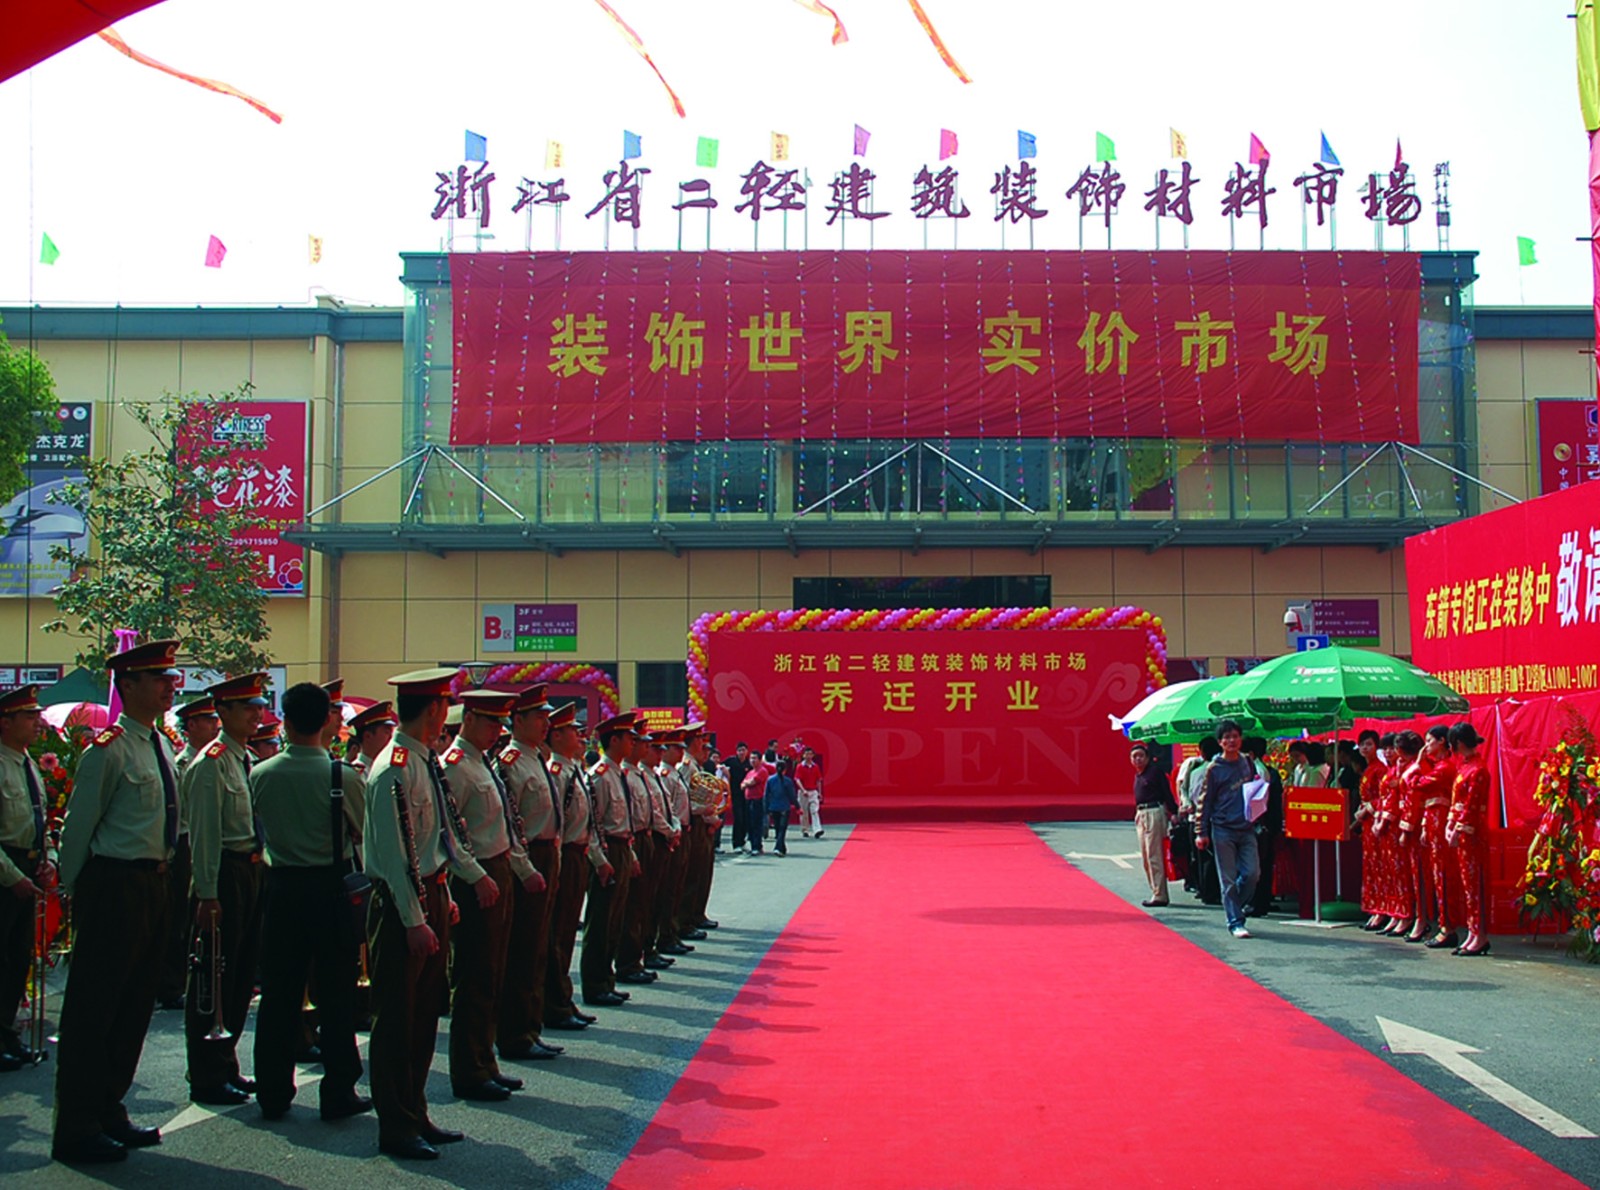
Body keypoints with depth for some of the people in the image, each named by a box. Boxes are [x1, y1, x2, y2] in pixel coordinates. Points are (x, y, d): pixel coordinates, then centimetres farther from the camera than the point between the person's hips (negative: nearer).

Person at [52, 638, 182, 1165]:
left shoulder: (163, 746, 13)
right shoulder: (109, 749, -13)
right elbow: (77, 827, -10)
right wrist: (77, 892, -5)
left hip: (153, 883, 9)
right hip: (114, 886, -9)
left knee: (135, 1006, 14)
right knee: (93, 1009, -1)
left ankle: (109, 1113, 26)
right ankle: (77, 1130, 7)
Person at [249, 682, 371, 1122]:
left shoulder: (261, 774, -2)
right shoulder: (342, 775, -12)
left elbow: (257, 831, 10)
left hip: (282, 888, 3)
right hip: (332, 888, -3)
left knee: (279, 993, 10)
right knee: (335, 994, 5)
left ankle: (273, 1093, 17)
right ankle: (338, 1093, 8)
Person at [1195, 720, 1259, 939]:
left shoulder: (1248, 763, 10)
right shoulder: (1214, 769, -2)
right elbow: (1206, 801, -1)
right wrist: (1202, 832, -4)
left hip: (1246, 828, 4)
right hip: (1223, 830, -4)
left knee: (1252, 873, -4)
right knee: (1229, 879, -2)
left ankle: (1234, 907, 20)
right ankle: (1235, 922, 4)